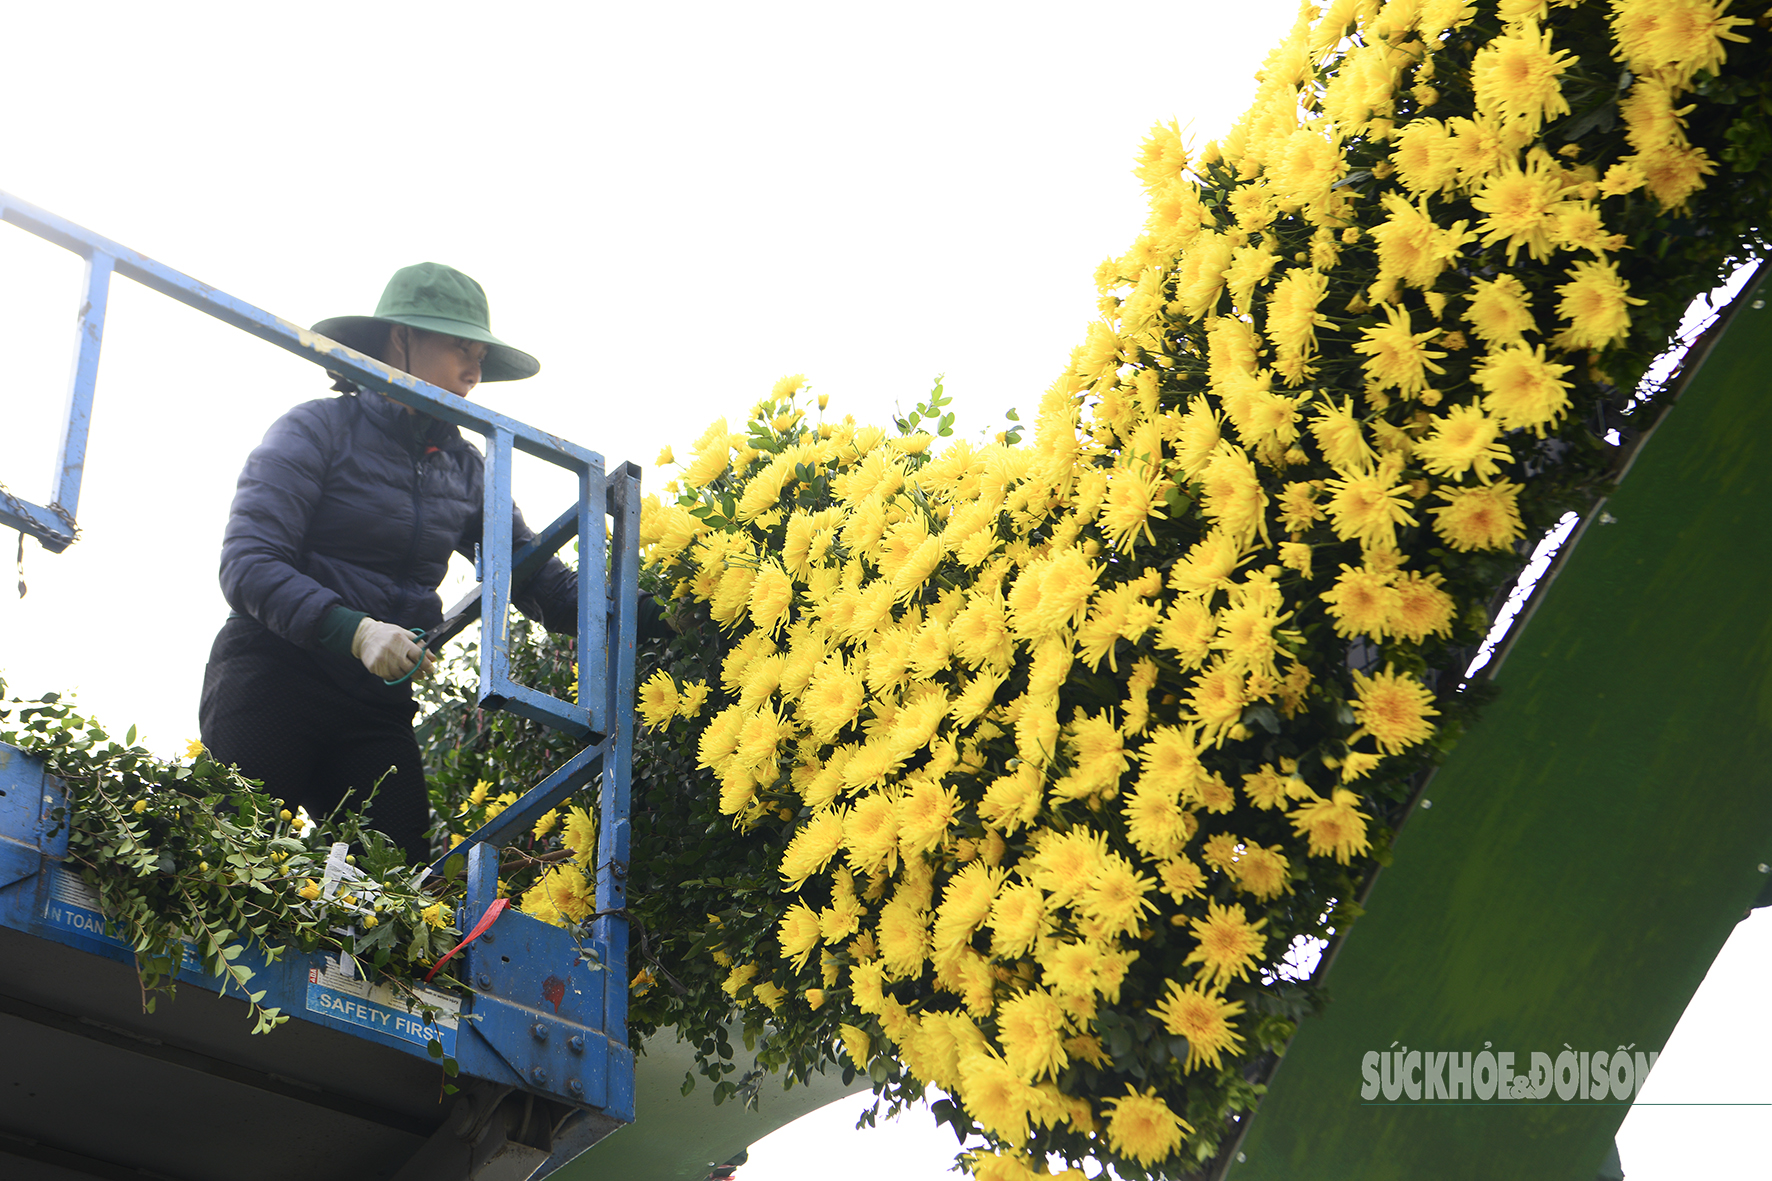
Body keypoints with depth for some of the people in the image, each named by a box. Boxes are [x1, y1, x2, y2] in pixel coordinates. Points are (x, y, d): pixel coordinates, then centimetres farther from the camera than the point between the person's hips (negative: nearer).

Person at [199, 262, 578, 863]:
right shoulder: (318, 431, -4)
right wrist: (352, 630, -28)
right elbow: (247, 564, -14)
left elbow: (540, 578, 10)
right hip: (273, 678, -5)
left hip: (378, 702, 5)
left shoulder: (464, 468, 14)